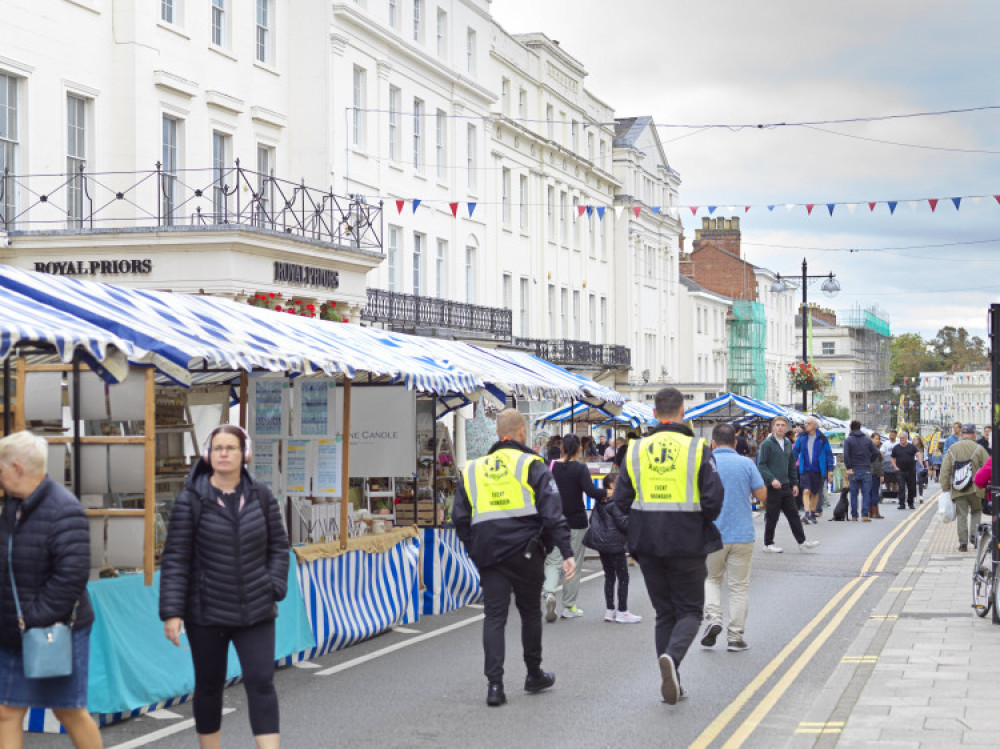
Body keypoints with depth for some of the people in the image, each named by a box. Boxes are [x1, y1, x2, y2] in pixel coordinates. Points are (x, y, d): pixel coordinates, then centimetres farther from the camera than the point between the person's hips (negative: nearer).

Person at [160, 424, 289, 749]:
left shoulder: (261, 496, 2)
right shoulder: (191, 500, -7)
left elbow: (278, 547, 10)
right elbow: (175, 559, -8)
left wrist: (274, 587, -4)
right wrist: (171, 612, -13)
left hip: (256, 612, 1)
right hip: (207, 613, -1)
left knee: (261, 683, -6)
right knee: (209, 686, 11)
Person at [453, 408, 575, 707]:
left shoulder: (472, 470, 12)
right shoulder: (532, 466, -1)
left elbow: (460, 518, 11)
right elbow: (552, 512, -8)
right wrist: (567, 553, -10)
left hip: (488, 555, 2)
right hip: (525, 553, -2)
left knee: (494, 616, 2)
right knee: (530, 612, 14)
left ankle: (494, 683, -9)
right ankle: (534, 675, 27)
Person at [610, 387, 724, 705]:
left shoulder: (636, 450, 1)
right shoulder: (697, 449, -7)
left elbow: (620, 502, 1)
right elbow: (714, 499, -12)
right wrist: (703, 522, 7)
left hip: (648, 544, 3)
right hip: (687, 544, -3)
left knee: (664, 612, 14)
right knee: (690, 610, 9)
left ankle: (672, 684, 12)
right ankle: (672, 656, -20)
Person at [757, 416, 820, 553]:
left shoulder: (788, 444, 13)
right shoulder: (767, 444, -9)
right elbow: (761, 465, -13)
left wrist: (795, 483, 16)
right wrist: (772, 479, -23)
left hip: (786, 486, 7)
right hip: (771, 486, -7)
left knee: (793, 514, 7)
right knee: (772, 516, 0)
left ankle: (802, 541, 10)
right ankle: (768, 543, 12)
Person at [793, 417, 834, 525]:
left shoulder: (822, 439, -1)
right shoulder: (802, 437, 4)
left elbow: (829, 454, 2)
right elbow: (795, 451, 8)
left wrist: (830, 470, -3)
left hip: (818, 470, 0)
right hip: (805, 469, 0)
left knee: (815, 493, 10)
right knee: (806, 491, -14)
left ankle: (813, 514, 23)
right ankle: (807, 513, -20)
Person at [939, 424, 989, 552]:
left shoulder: (951, 450, 4)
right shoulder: (978, 448, -2)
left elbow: (944, 471, 2)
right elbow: (989, 467, -3)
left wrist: (945, 488, 5)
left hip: (958, 491, 1)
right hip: (975, 489, -1)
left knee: (961, 515, 5)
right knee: (976, 511, 18)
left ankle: (963, 542, 1)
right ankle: (974, 534, 0)